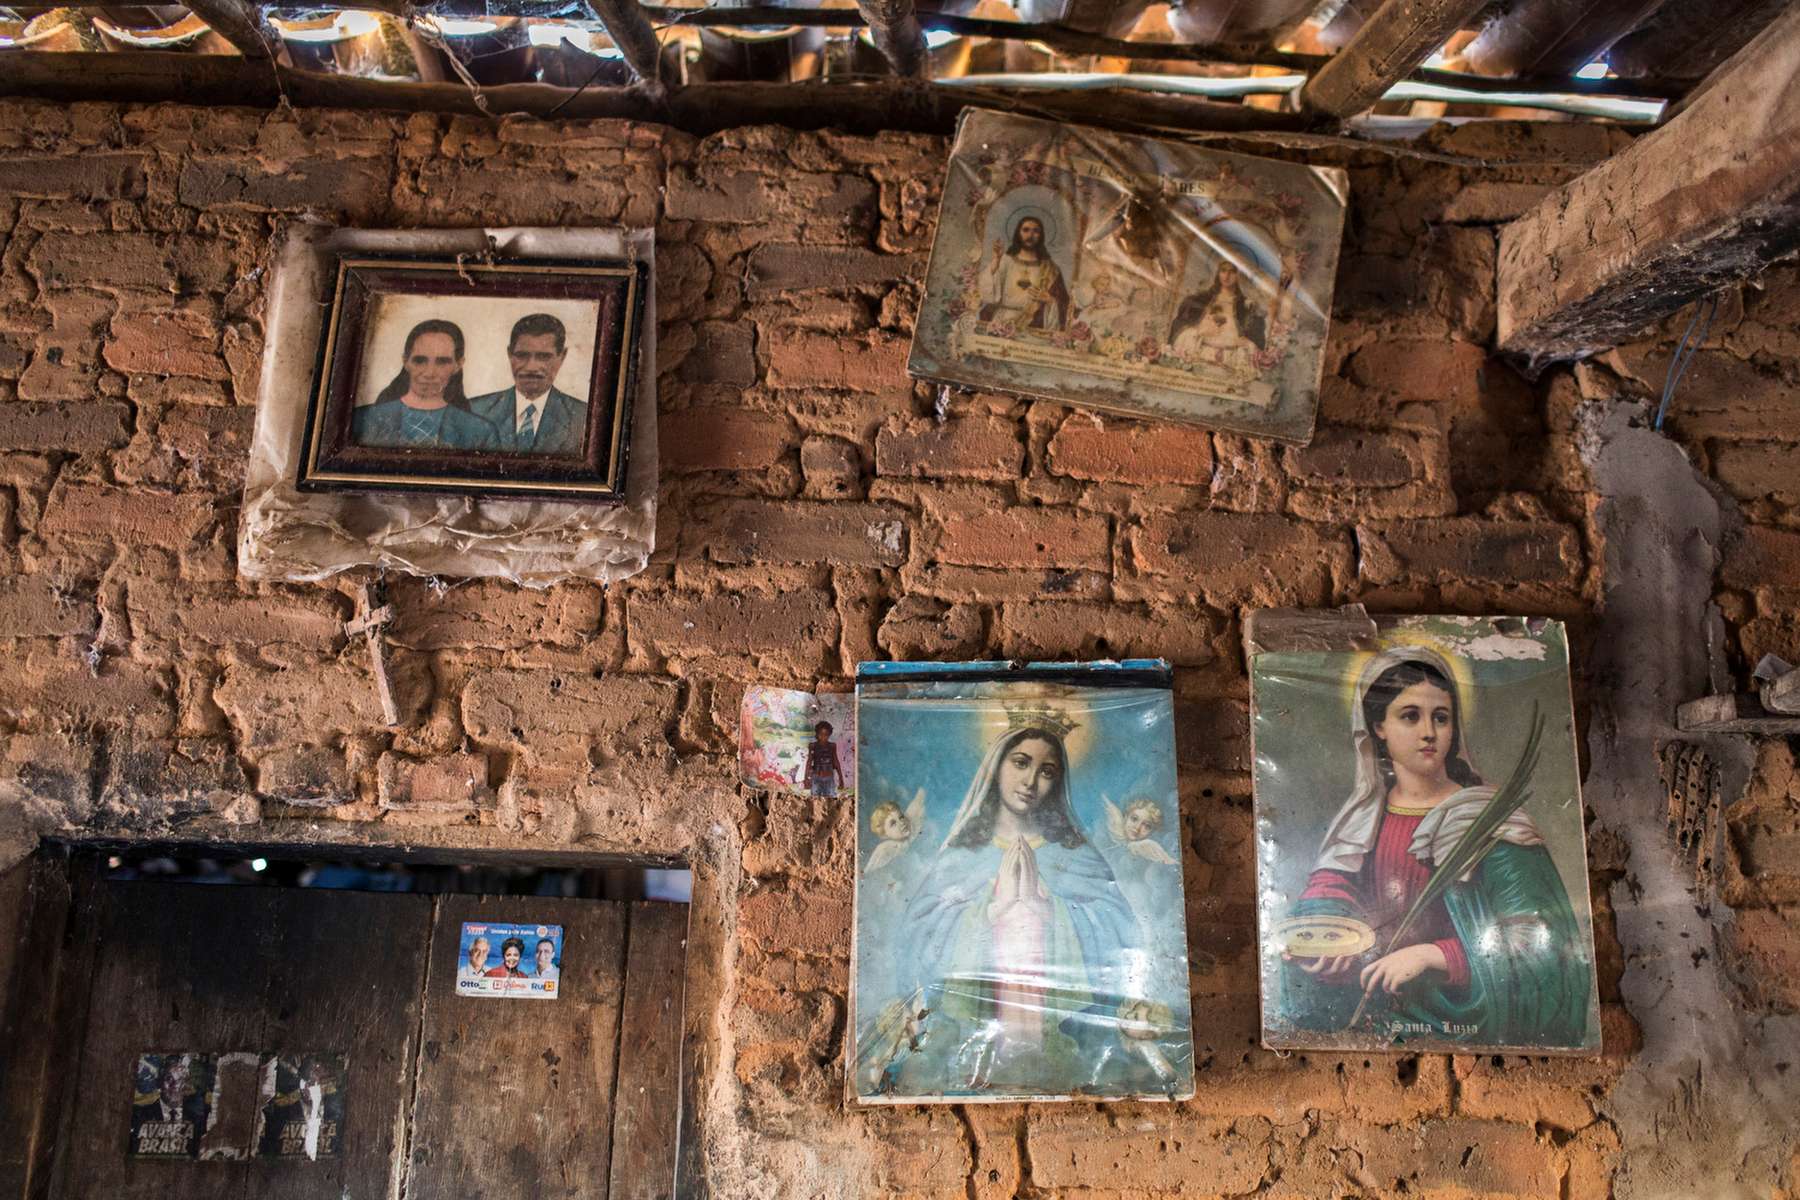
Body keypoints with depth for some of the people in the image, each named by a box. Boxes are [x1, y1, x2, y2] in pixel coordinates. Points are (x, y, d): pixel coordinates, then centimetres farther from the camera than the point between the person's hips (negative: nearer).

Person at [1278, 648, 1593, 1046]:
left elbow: (1537, 943, -6)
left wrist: (1431, 955, -17)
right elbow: (1324, 905, 8)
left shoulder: (1491, 820, -1)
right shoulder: (1357, 823, 11)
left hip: (1464, 1024, -3)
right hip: (1373, 1022, 3)